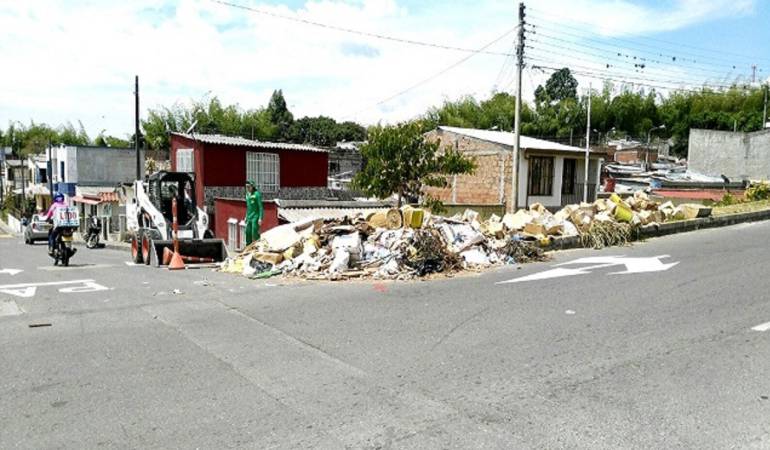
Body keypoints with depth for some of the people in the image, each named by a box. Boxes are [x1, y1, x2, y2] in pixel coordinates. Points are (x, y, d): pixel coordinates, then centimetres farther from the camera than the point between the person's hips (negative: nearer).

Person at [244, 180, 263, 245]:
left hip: (256, 217, -7)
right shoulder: (248, 194, 11)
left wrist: (260, 218, -20)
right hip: (249, 218, 7)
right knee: (248, 233, 5)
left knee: (255, 233, -11)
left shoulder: (257, 194, -12)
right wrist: (246, 217, 19)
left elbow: (261, 207, -15)